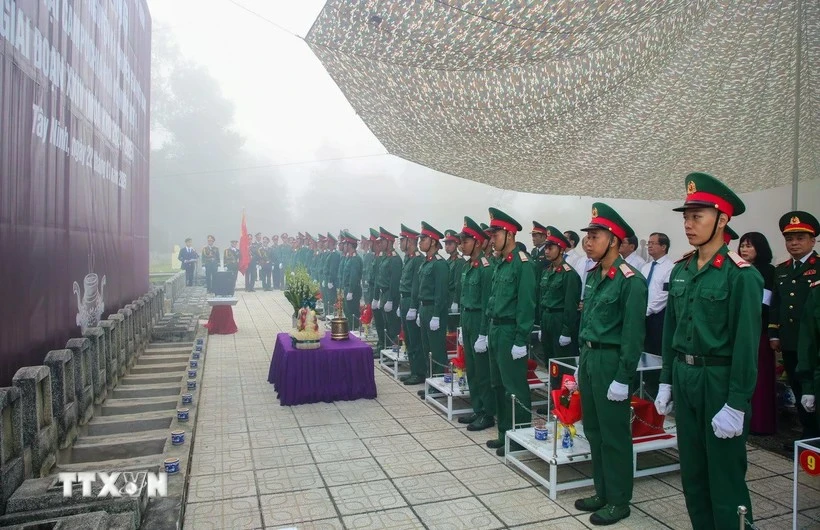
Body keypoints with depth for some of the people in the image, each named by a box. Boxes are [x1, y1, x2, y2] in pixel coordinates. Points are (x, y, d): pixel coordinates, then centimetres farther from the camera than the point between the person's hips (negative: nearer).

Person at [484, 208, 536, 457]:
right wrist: (489, 330, 15)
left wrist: (521, 341, -19)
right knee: (498, 384, 16)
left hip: (510, 332, -9)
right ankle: (505, 433, 28)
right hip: (496, 330, 9)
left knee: (514, 386, 0)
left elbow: (526, 305, -18)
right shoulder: (500, 264, 13)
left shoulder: (522, 264, -14)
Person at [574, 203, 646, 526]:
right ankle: (602, 492, 32)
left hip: (611, 361, -8)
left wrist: (623, 378, -17)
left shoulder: (630, 280, -16)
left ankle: (619, 500, 21)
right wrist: (581, 362, 16)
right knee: (593, 430, 16)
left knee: (613, 433, 4)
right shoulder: (593, 275, 10)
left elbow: (633, 333, -17)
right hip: (589, 358, 8)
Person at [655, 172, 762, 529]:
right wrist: (667, 381, 12)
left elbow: (747, 342, -16)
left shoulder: (741, 274, -13)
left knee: (725, 476, 6)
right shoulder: (680, 270, 6)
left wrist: (736, 404, -17)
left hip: (720, 380, -6)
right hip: (684, 377, 6)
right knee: (692, 471, 18)